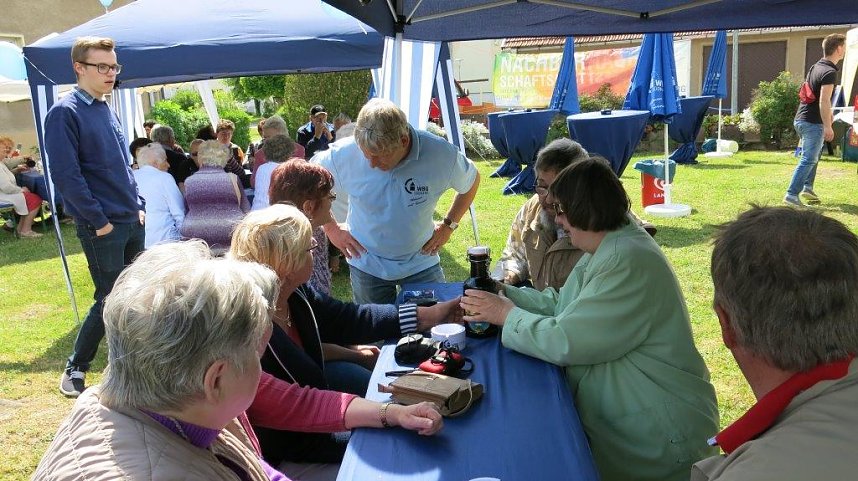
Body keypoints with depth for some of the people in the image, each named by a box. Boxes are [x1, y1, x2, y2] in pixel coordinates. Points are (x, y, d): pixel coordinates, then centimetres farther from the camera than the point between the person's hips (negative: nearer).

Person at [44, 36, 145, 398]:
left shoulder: (108, 111, 12)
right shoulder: (65, 112, -12)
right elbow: (66, 175, -17)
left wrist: (137, 205, 10)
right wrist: (98, 221, -16)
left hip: (132, 221, 8)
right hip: (103, 227, -7)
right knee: (109, 300, -2)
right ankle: (74, 371, 15)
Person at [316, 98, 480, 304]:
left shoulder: (442, 154, -21)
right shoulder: (344, 154, -21)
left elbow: (471, 182, 2)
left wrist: (449, 224, -2)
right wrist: (331, 228, -3)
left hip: (421, 262, 0)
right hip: (367, 264, 0)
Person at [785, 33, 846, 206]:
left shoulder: (815, 67, 12)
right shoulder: (829, 72, -16)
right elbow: (824, 101, -23)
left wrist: (828, 112, 32)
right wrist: (828, 126, -21)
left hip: (800, 119, 9)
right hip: (812, 122, -9)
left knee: (814, 155, 24)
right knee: (809, 159, -7)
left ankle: (807, 187, 24)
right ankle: (792, 195, -10)